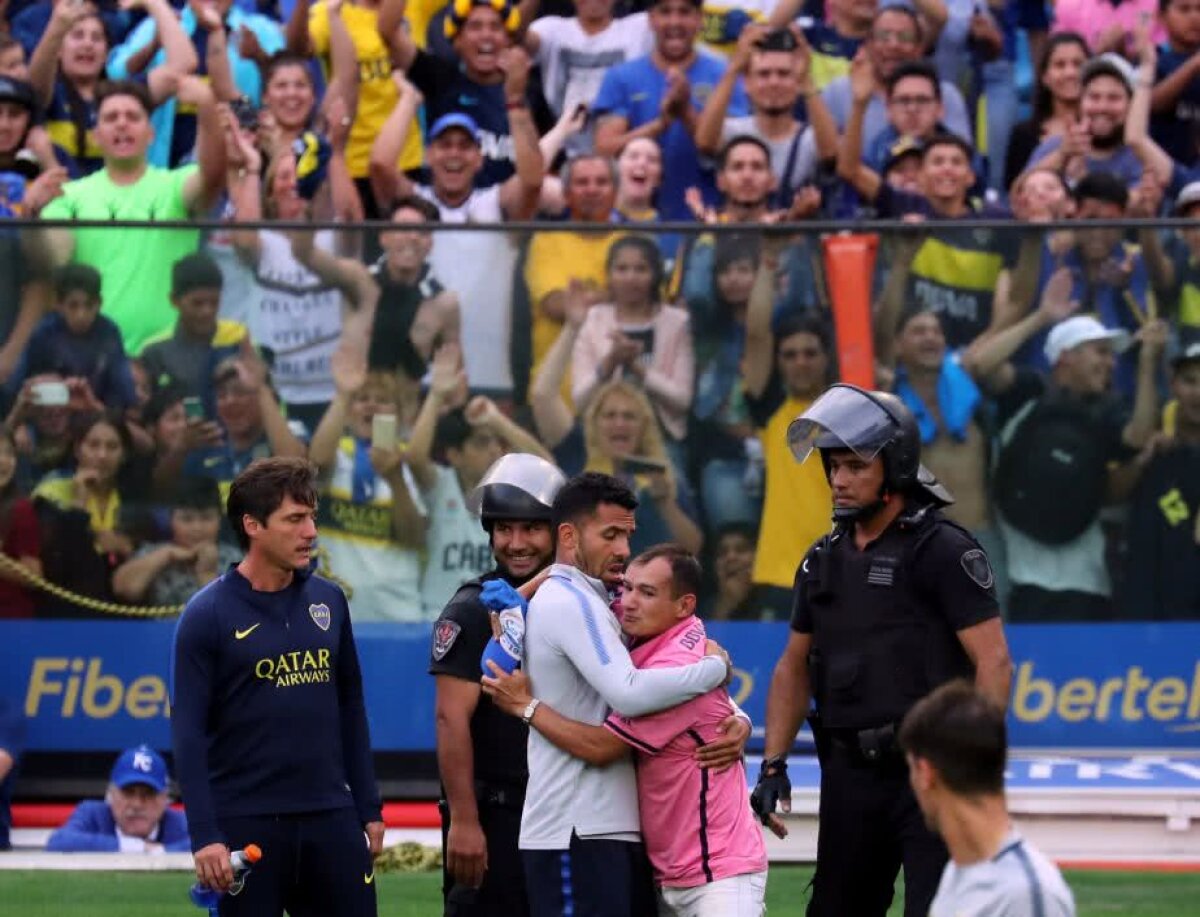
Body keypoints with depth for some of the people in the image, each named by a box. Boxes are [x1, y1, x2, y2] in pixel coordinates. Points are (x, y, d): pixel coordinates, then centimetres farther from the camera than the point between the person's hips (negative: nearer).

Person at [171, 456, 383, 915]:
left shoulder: (329, 601, 8)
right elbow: (188, 732, -9)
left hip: (330, 818, 5)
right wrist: (204, 836, -16)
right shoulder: (207, 615, -7)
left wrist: (368, 808, 12)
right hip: (246, 823, -4)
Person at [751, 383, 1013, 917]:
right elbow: (795, 668, 20)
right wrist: (774, 763, 10)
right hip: (850, 773, 7)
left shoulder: (943, 550, -7)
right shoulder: (825, 559, 14)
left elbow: (993, 662, -12)